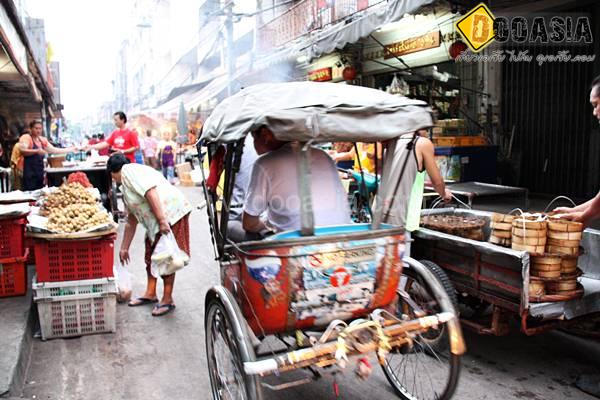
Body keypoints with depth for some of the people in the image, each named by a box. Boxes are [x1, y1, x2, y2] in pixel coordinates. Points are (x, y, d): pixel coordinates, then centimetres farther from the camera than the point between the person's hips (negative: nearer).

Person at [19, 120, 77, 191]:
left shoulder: (43, 140, 16)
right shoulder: (26, 138, -6)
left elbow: (54, 150, 20)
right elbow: (22, 150, -20)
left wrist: (71, 149, 18)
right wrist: (36, 151, -33)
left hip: (40, 172, 7)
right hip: (29, 173, -7)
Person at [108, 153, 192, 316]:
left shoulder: (128, 171, -6)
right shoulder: (126, 186, 23)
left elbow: (150, 191, -22)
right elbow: (132, 219, 26)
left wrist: (162, 220, -27)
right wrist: (124, 248, 29)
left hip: (171, 212, -10)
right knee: (151, 255, 18)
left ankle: (167, 300, 11)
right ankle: (150, 294, 32)